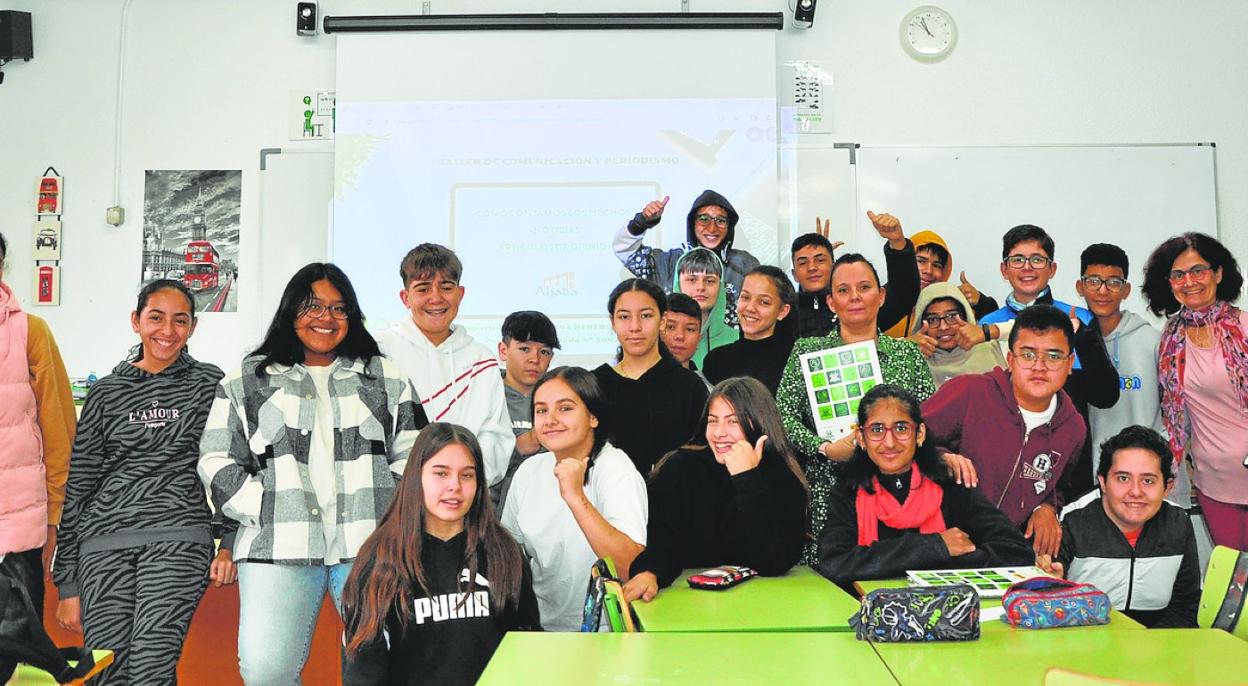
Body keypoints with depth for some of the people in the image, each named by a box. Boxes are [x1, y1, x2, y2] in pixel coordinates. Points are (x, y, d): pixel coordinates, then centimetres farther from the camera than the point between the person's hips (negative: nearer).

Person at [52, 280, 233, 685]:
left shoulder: (210, 385, 7)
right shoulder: (106, 393, 12)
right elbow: (77, 487, 12)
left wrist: (229, 543, -1)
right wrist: (68, 584, 10)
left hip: (179, 536, -2)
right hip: (105, 544, 3)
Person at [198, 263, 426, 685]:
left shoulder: (387, 378, 16)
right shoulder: (247, 381, 15)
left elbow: (413, 455, 11)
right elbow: (218, 462, 9)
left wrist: (390, 514, -1)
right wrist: (267, 511, -3)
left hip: (370, 544, 0)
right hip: (278, 545, 0)